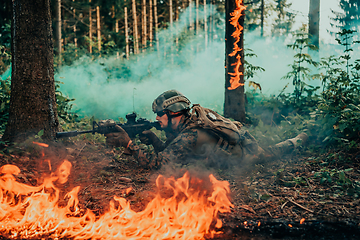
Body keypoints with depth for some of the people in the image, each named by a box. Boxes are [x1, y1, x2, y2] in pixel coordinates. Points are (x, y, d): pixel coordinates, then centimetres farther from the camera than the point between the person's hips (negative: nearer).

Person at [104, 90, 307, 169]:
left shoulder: (189, 137, -38)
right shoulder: (190, 119, -11)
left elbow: (157, 163, -39)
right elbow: (170, 152, -3)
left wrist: (127, 143, -41)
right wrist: (154, 140, -23)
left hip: (245, 152, -6)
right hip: (239, 136, 6)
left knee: (269, 153, 26)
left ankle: (298, 140, 45)